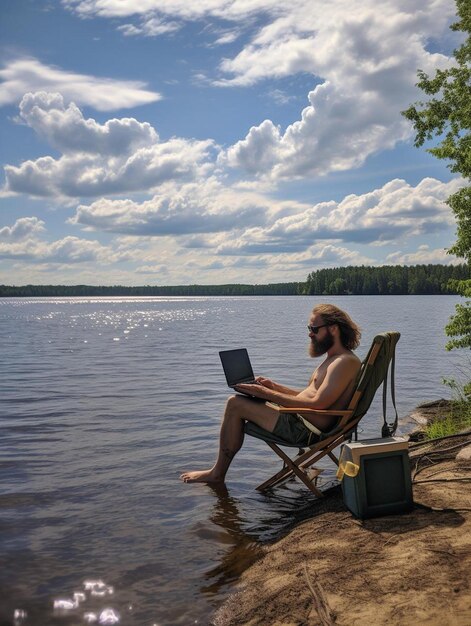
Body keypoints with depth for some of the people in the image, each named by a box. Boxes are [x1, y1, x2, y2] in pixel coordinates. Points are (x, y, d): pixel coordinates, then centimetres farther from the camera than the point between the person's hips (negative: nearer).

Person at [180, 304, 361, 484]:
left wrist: (268, 394, -20)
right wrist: (274, 386, 10)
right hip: (301, 420, 11)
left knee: (235, 404, -12)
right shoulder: (333, 359, 17)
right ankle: (218, 471, 13)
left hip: (306, 431, -11)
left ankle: (217, 473, 2)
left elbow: (318, 404, -24)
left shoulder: (346, 362, -16)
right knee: (240, 401, 15)